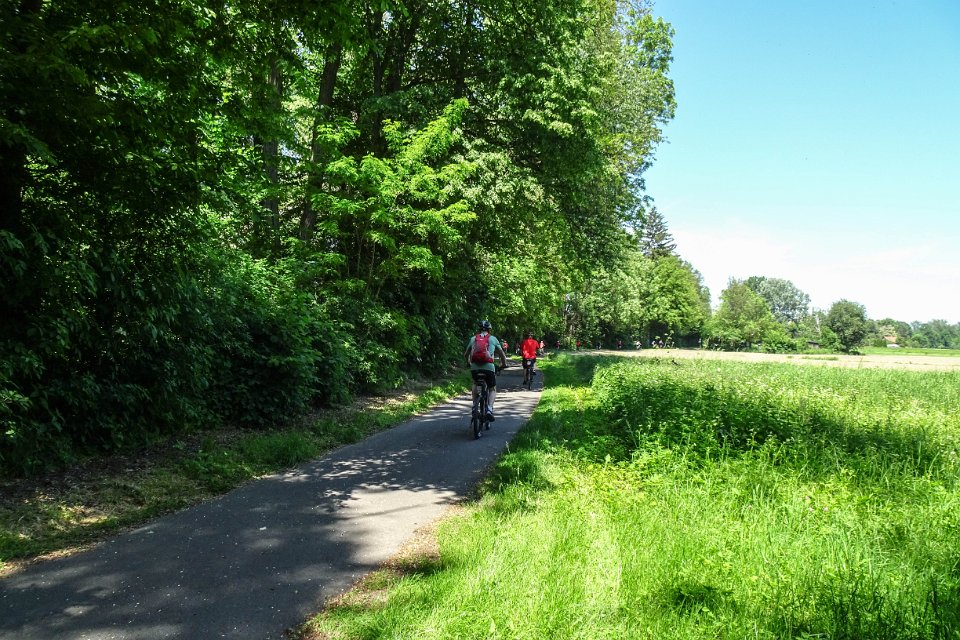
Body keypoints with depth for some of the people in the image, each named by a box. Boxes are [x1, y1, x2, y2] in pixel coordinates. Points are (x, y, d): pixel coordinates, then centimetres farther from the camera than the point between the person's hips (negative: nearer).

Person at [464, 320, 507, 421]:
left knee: (475, 384, 32)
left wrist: (469, 363, 44)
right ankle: (489, 410, -5)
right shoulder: (493, 338, 13)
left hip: (475, 367, 2)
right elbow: (502, 354, 18)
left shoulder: (473, 339, 18)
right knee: (492, 389, 17)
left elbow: (466, 354, 26)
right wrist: (503, 364, 36)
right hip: (488, 367, -2)